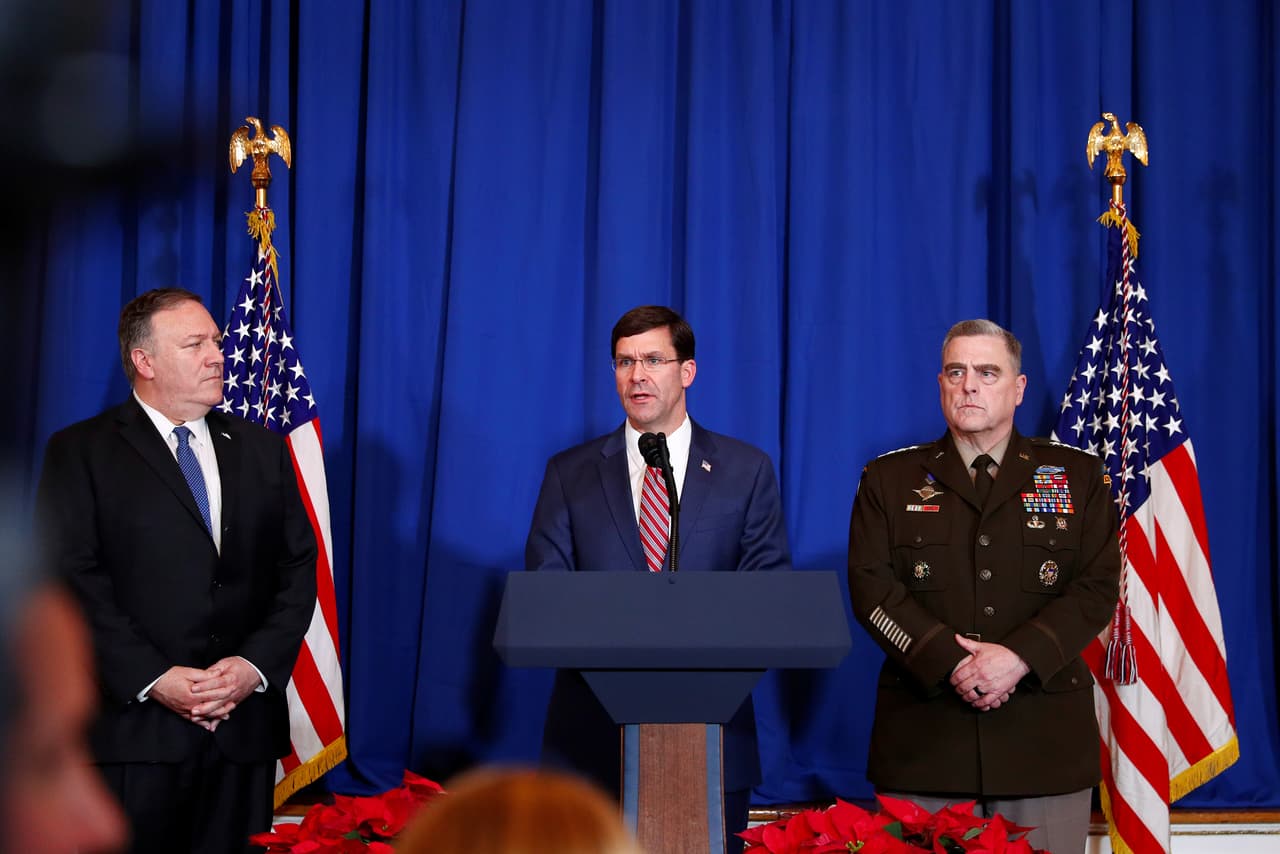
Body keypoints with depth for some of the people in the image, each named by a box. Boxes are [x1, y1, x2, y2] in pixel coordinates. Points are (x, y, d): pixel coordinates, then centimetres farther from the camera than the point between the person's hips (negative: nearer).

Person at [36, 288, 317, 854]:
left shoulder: (262, 449, 14)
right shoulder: (80, 452, 2)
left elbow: (298, 567, 10)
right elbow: (72, 578, -7)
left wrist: (256, 666, -6)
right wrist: (154, 680, -15)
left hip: (244, 728, 4)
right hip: (133, 727, -3)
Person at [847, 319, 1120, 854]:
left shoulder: (1077, 477, 9)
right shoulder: (889, 479, 10)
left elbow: (1097, 587, 0)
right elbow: (871, 587, -1)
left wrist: (1019, 657, -15)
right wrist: (951, 665, -14)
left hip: (1044, 736, 0)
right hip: (924, 735, 0)